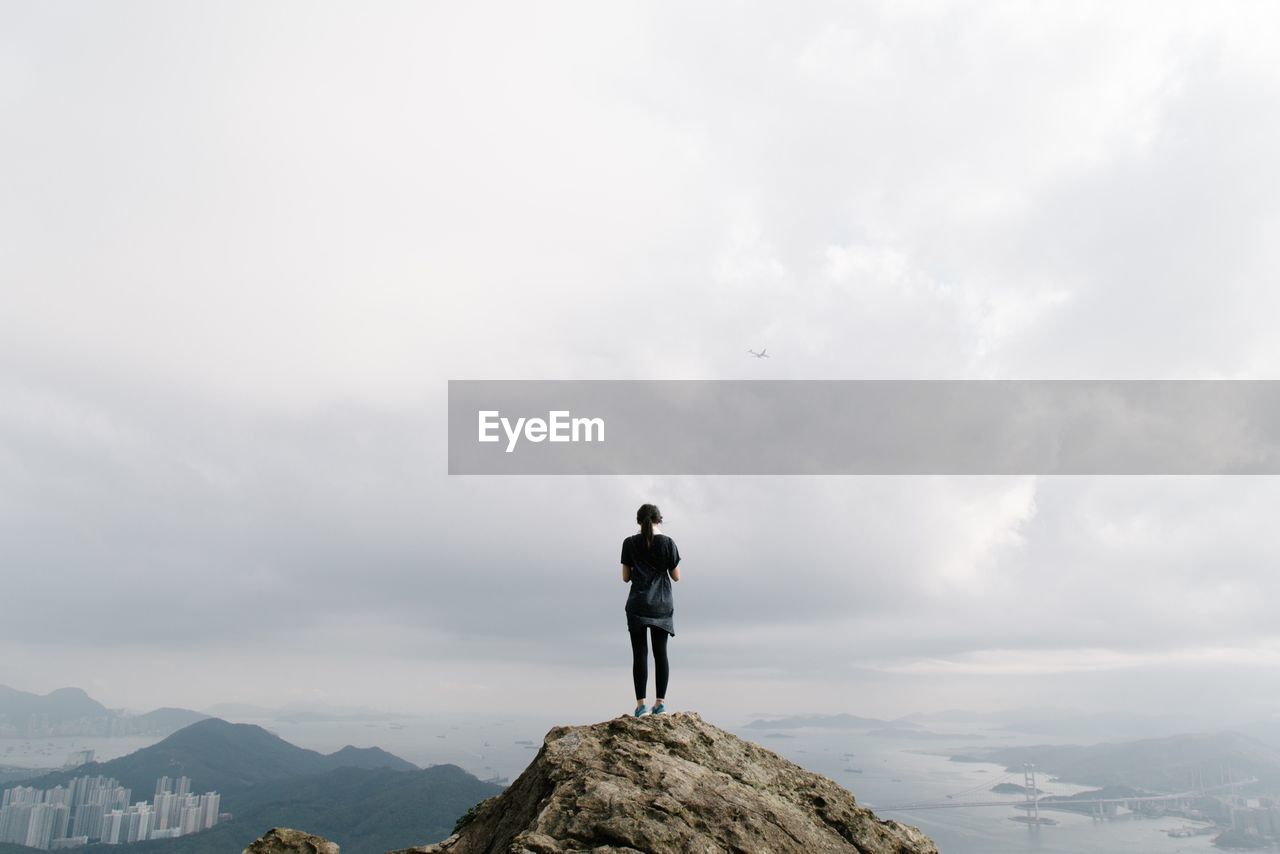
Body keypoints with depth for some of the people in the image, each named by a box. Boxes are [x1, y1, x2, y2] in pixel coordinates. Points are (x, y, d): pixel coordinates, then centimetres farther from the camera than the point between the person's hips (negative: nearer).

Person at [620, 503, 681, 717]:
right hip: (662, 605, 1)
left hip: (638, 605, 0)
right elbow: (676, 576, 1)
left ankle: (640, 703, -4)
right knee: (660, 653, 5)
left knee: (640, 653, -1)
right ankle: (660, 702, 1)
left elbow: (626, 577, 3)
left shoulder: (629, 543, -1)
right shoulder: (667, 542, -2)